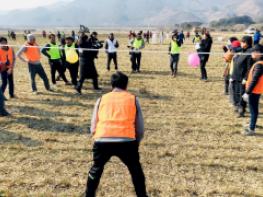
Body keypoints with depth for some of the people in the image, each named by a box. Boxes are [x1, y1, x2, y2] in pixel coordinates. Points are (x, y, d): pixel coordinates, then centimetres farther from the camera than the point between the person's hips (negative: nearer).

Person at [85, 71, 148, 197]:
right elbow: (140, 131, 15)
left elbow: (93, 129, 18)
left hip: (102, 140, 1)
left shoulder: (102, 99, 21)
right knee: (136, 170, 27)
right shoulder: (133, 99, 18)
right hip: (127, 141, -1)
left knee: (96, 169, 30)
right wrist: (135, 144, 32)